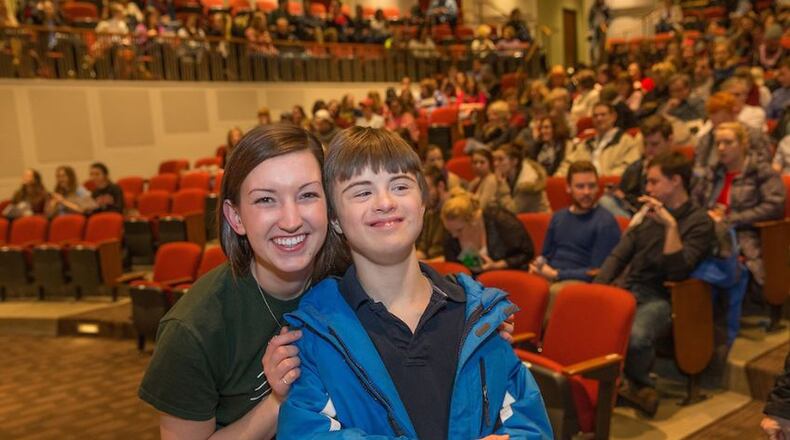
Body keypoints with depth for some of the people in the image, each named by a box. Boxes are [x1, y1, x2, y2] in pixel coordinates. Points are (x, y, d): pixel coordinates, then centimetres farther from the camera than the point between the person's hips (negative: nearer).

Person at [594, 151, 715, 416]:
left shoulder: (699, 222, -2)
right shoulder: (647, 213, 17)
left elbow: (678, 272, -14)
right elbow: (618, 256, 14)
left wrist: (670, 225, -20)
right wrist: (596, 288, -2)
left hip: (660, 298, -5)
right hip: (628, 290, 5)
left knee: (636, 337, -37)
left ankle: (640, 385, -4)